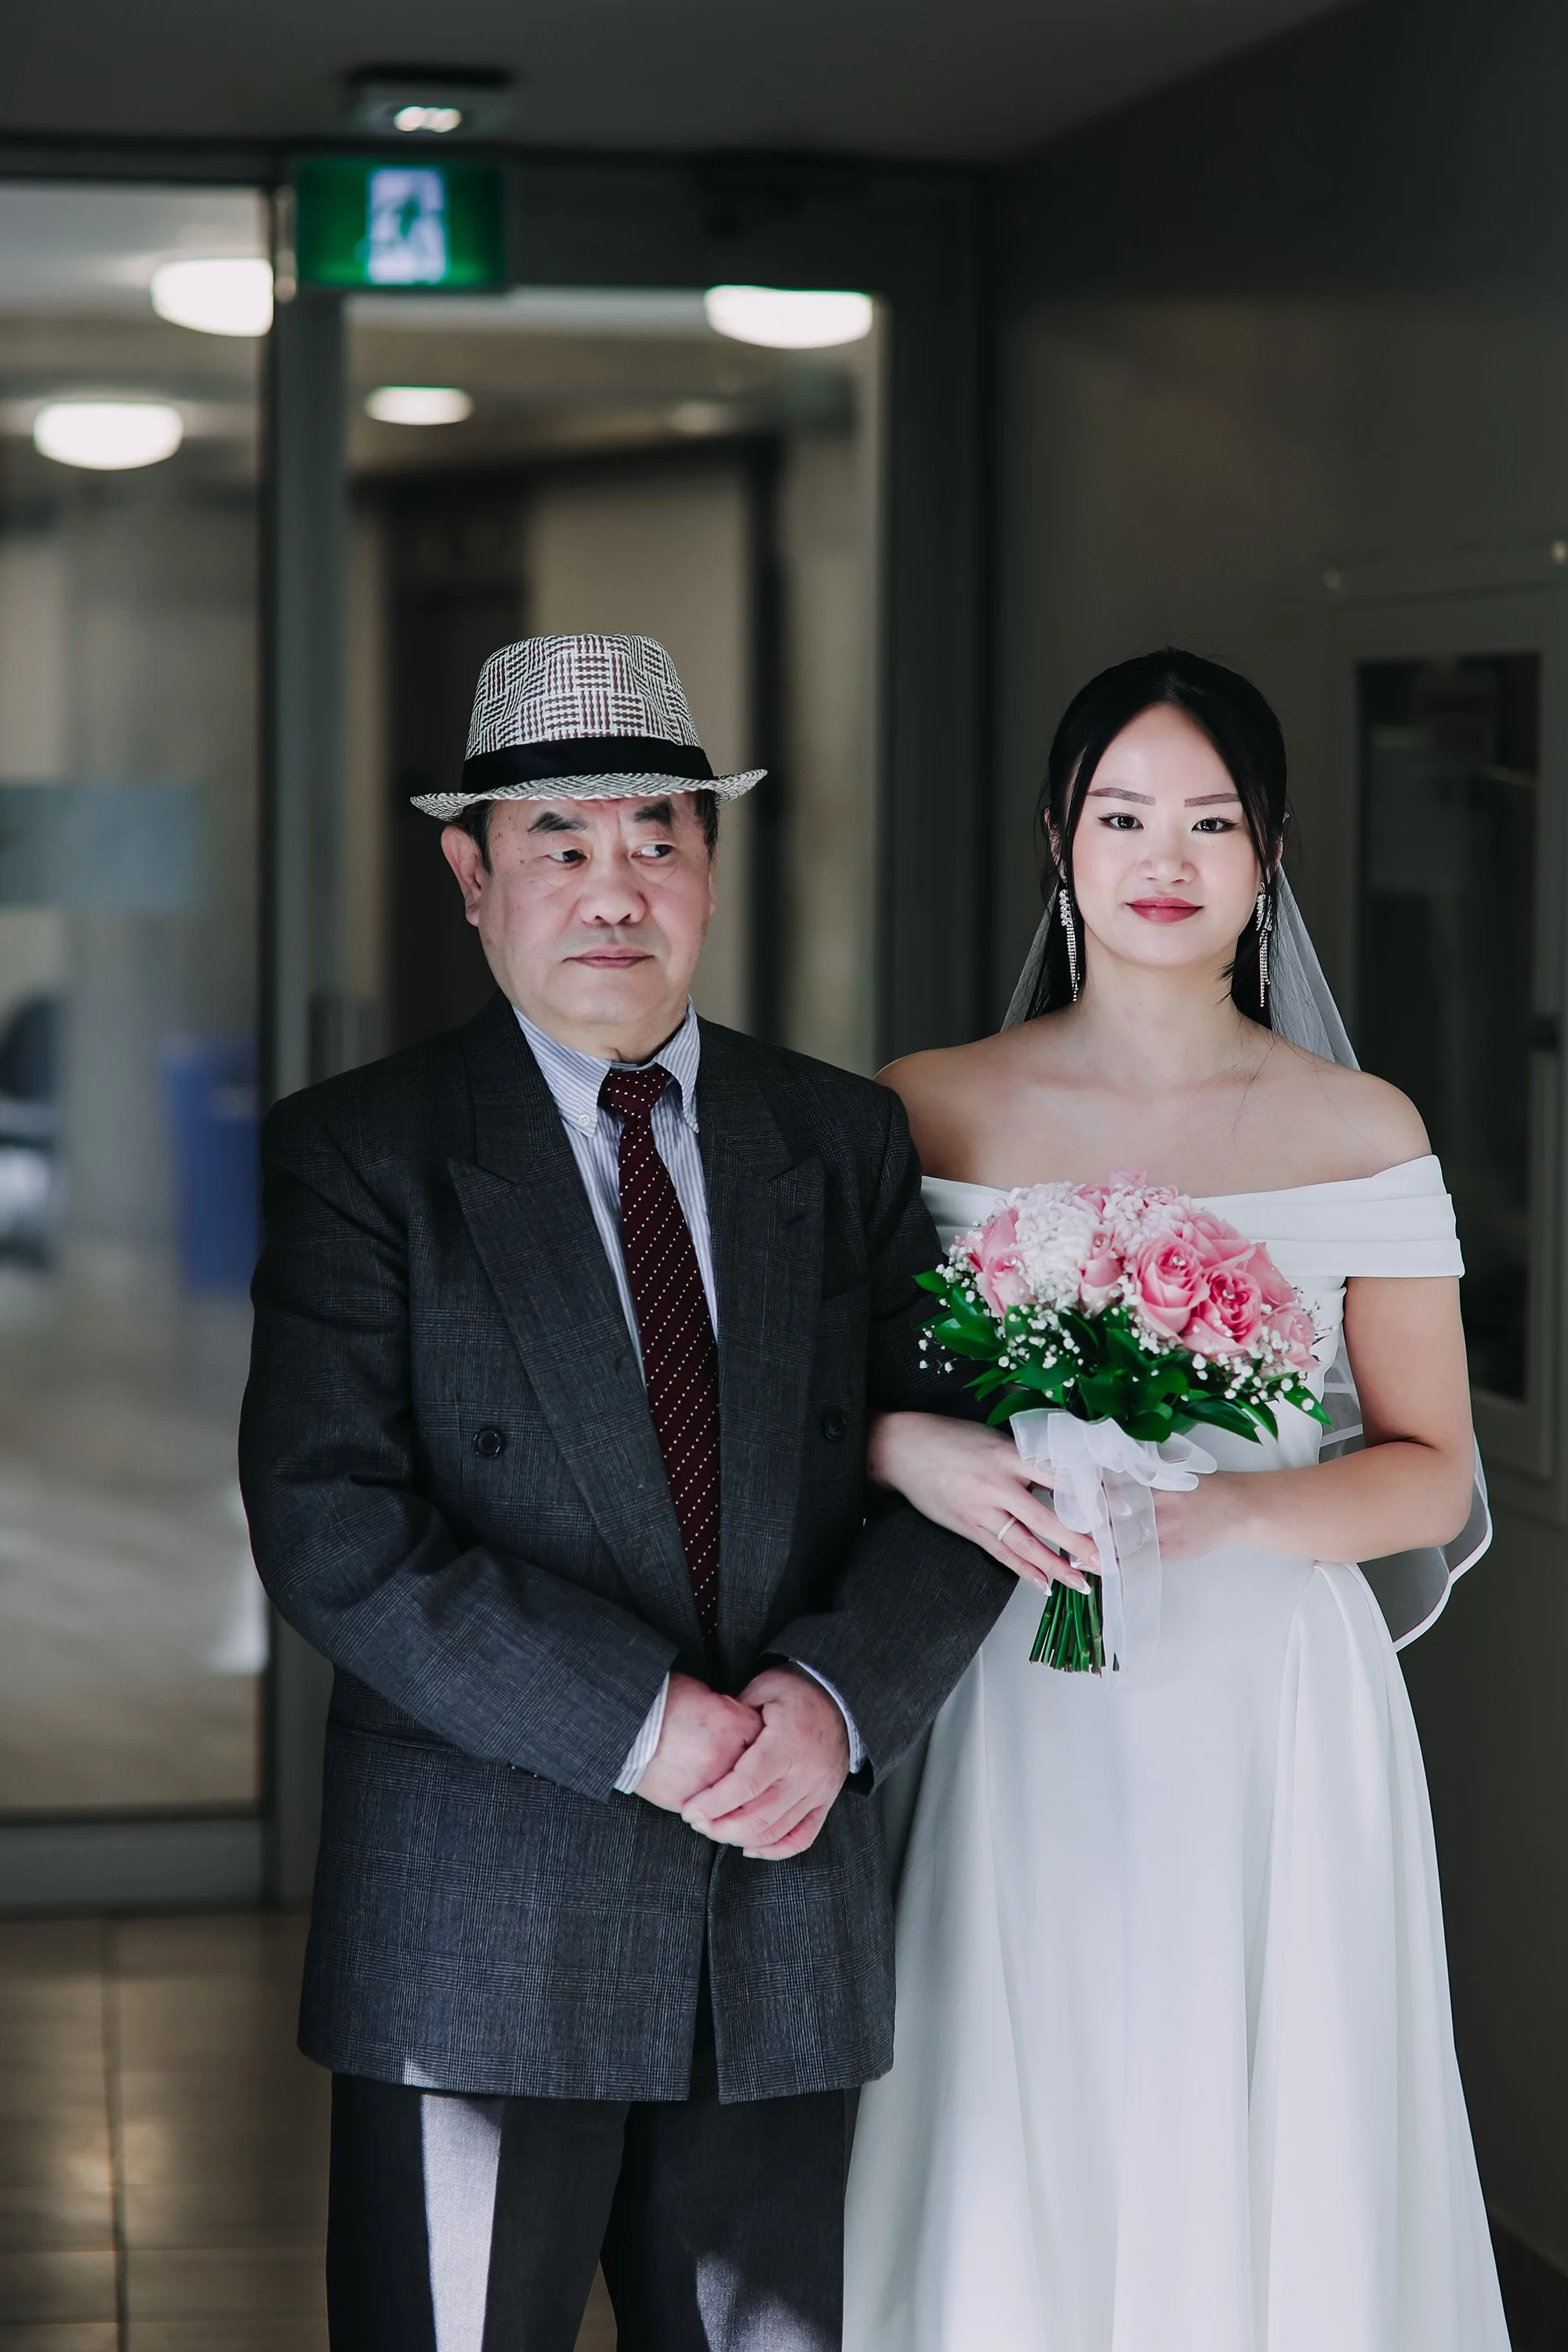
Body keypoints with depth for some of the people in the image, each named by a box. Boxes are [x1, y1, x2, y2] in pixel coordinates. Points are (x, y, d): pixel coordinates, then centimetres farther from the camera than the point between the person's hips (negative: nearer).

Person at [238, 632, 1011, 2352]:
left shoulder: (844, 1141, 10)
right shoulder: (358, 1152, -2)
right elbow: (330, 1526, -13)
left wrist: (837, 1697, -14)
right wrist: (637, 1728, -19)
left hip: (789, 1933, 4)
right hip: (481, 1935, -3)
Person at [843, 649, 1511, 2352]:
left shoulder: (1360, 1132, 3)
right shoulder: (927, 1114, 3)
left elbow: (1431, 1474, 3)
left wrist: (1225, 1510, -14)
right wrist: (909, 1454, -17)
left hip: (1278, 1725, 0)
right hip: (1024, 1730, 0)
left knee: (1272, 2181, 2)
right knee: (1014, 2186, 0)